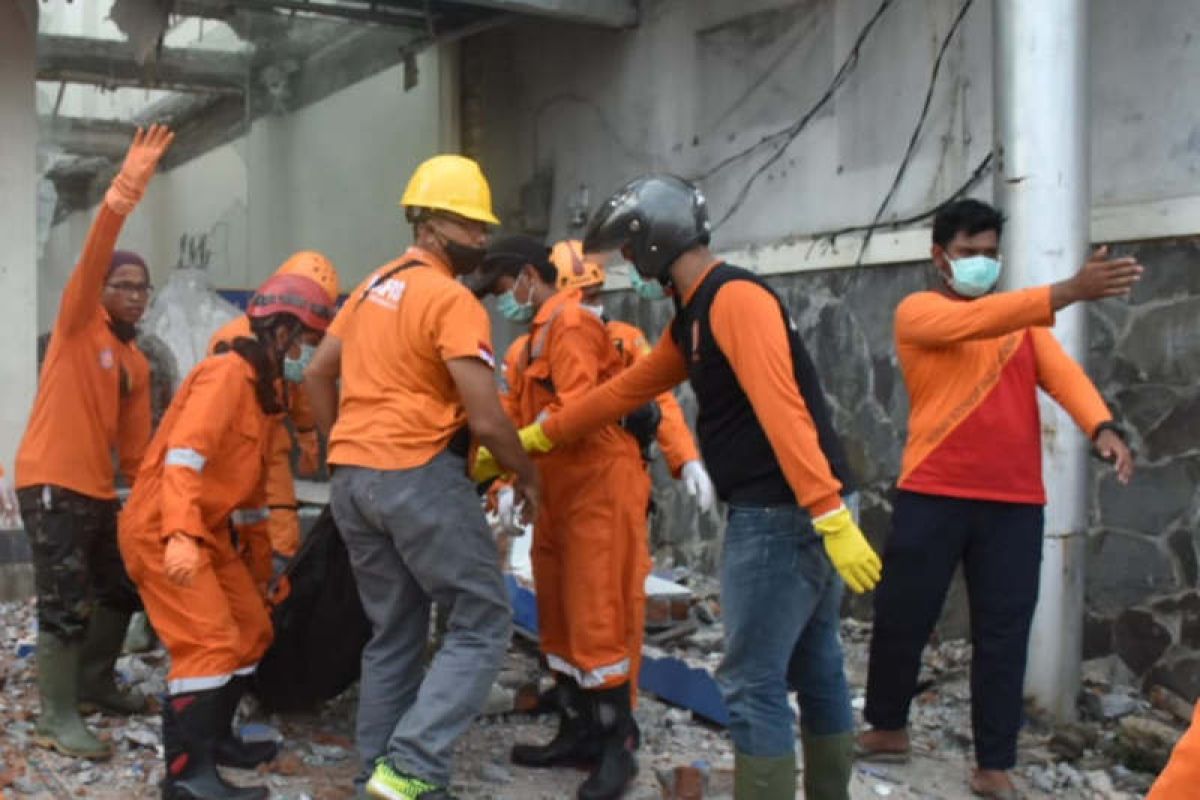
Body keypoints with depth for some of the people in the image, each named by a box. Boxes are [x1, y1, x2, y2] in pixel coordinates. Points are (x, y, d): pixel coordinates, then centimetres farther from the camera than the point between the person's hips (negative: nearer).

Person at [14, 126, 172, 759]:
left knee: (122, 590, 16)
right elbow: (93, 257, -21)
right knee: (66, 605, -9)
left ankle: (93, 683, 34)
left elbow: (136, 444, 17)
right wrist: (127, 189, -33)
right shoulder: (78, 323, -4)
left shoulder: (137, 364, 15)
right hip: (51, 483, -8)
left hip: (98, 490, 8)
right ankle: (56, 719, 1)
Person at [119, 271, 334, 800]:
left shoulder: (262, 387, 15)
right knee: (210, 641, -17)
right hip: (164, 531, -10)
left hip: (209, 532, 10)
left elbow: (251, 480, 22)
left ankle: (214, 738, 27)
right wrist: (180, 536, -39)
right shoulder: (226, 373, -16)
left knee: (252, 630, 14)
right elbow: (183, 457, -28)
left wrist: (262, 559, 25)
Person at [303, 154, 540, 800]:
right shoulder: (453, 301, -10)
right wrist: (527, 476, 2)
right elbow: (485, 418, -14)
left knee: (393, 634, 16)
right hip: (419, 476, -9)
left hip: (352, 479, 9)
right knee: (481, 624, -1)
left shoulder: (373, 286, 16)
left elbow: (317, 375, 21)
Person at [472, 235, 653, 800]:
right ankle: (578, 733, 23)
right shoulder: (536, 337, 19)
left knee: (597, 620, -7)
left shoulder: (571, 324, -13)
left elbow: (576, 412, -24)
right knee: (559, 618, 13)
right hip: (559, 493, 10)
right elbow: (513, 413, 14)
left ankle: (617, 747, 2)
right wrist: (480, 461, 1)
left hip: (599, 489, -10)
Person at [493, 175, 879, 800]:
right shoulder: (693, 316, 17)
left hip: (783, 514, -10)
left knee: (753, 683, -5)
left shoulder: (735, 298, -14)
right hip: (792, 513, 10)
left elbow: (783, 409, -24)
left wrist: (831, 517, -30)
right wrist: (532, 438, 27)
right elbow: (624, 390, 24)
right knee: (814, 669, 16)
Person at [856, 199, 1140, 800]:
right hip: (933, 495, -3)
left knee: (1003, 633, 5)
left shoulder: (1023, 317, 14)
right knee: (901, 617, 7)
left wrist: (1101, 426, -23)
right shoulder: (918, 311, -1)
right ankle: (887, 728, 29)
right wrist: (1069, 291, -34)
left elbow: (1061, 371, -3)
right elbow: (975, 321, -22)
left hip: (1015, 502, 3)